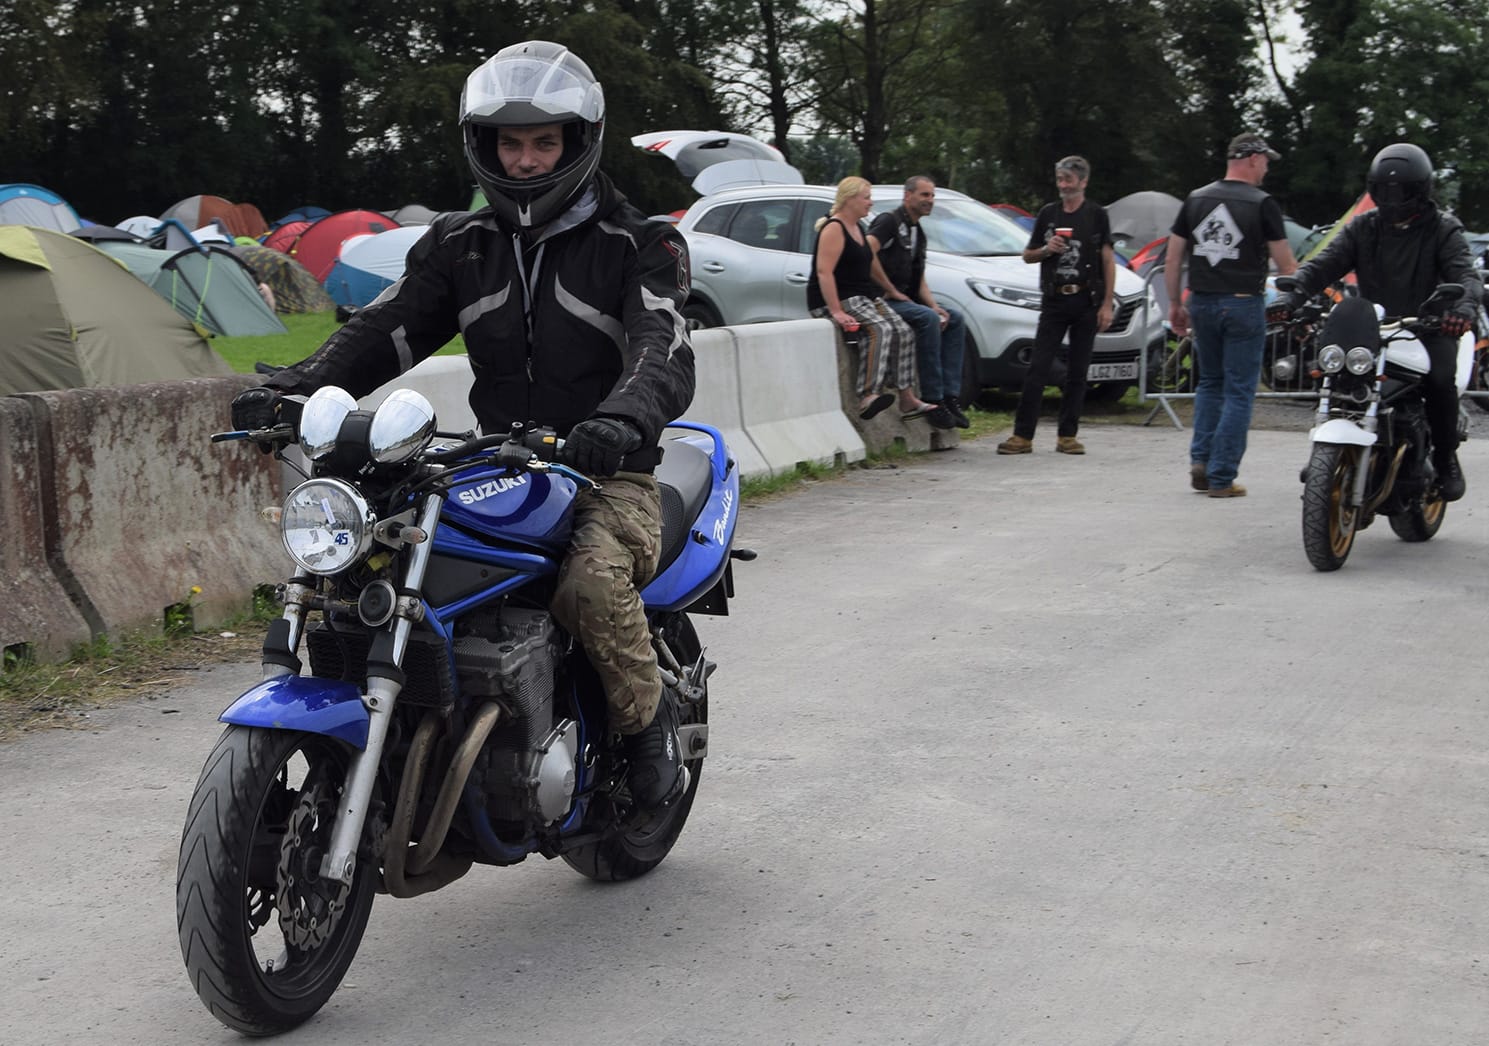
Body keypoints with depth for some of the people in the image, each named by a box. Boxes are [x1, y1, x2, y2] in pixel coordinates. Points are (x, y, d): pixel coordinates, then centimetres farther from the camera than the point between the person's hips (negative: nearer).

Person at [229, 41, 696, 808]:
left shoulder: (638, 246, -2)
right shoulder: (459, 245, 13)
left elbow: (663, 355, -18)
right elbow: (383, 330, 3)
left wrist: (620, 421, -43)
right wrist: (291, 391, -17)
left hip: (608, 478, -4)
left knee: (591, 581, -35)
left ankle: (649, 718, -7)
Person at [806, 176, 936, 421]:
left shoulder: (858, 227, 19)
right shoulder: (834, 228, -12)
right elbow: (824, 272, -22)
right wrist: (836, 312, -29)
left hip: (865, 297, 10)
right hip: (839, 299, -10)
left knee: (903, 331, -8)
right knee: (879, 329, -32)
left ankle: (908, 400, -9)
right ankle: (867, 398, -44)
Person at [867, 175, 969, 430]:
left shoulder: (918, 234, 22)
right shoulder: (889, 221, -7)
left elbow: (920, 283, 20)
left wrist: (935, 306, 0)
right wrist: (891, 290, -18)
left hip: (905, 300, 10)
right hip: (882, 301, -10)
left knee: (955, 319, -2)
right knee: (927, 318, -29)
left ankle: (949, 395, -9)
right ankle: (933, 400, -27)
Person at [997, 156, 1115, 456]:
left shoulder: (1097, 215, 3)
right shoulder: (1047, 213, 11)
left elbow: (1108, 260, 1)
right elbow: (1027, 256, 18)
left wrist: (1107, 304, -6)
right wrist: (1046, 249, -5)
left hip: (1086, 302, -2)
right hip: (1053, 302, 2)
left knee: (1077, 373, 3)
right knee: (1037, 369, -5)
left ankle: (1067, 436, 10)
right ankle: (1022, 435, -6)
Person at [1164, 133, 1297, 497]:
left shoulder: (1195, 200, 6)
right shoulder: (1262, 204, -7)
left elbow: (1172, 259, 7)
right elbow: (1285, 266, -5)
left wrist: (1175, 304, 15)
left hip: (1202, 303, 5)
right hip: (1243, 304, -5)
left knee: (1210, 383, 20)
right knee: (1239, 392, 2)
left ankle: (1200, 460, 7)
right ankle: (1221, 478, 1)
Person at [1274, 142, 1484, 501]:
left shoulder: (1443, 230, 0)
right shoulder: (1363, 228, 9)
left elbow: (1465, 272, -16)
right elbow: (1324, 264, -3)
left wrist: (1466, 305, -40)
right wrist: (1291, 297, -23)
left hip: (1428, 328, -3)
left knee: (1440, 379, -30)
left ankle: (1446, 458, -9)